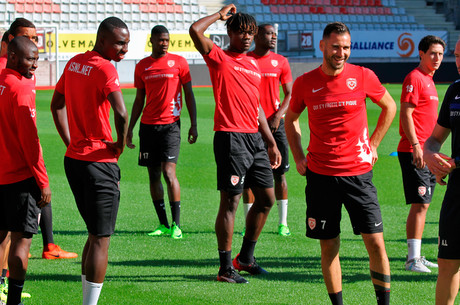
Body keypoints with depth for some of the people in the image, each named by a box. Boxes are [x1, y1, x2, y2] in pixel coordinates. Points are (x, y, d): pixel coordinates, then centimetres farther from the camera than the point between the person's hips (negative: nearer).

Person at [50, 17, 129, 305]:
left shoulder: (74, 63, 11)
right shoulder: (105, 69, -16)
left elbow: (56, 105, 23)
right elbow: (121, 114, -29)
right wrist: (121, 144, -12)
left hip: (73, 159, 9)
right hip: (99, 164, -9)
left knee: (96, 234, 18)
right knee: (101, 240, -2)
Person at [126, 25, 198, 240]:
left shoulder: (178, 62, 1)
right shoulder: (142, 67, 11)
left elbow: (189, 95, 2)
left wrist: (193, 125, -4)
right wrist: (130, 129, 13)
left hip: (170, 124, -4)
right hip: (148, 125, 4)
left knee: (168, 172, -14)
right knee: (153, 175, 5)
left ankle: (176, 225, -10)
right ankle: (163, 224, 12)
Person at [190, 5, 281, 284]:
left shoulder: (253, 64, 18)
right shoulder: (219, 58, -3)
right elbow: (196, 31, -21)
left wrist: (272, 143, 21)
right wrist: (220, 15, -4)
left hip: (255, 137, 8)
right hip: (231, 137, -8)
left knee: (267, 198, 13)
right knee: (230, 202, -6)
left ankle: (245, 257, 26)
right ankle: (226, 268, -1)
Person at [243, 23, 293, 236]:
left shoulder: (280, 61, 6)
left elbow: (290, 94, 6)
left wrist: (278, 115, -10)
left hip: (275, 123, 1)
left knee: (279, 173, 1)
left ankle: (283, 223, 8)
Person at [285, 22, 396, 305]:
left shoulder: (363, 77, -3)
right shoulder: (305, 83, 0)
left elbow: (389, 107, 15)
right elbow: (291, 119, 18)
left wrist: (373, 145, 11)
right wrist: (298, 157, 10)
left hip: (358, 172, -1)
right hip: (320, 175, 1)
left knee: (376, 242, -5)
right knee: (329, 246, 4)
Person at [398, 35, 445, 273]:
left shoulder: (429, 79, 19)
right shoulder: (414, 78, -10)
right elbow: (406, 114, -17)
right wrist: (415, 145, -23)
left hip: (426, 152, 10)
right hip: (413, 150, -10)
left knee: (422, 204, 11)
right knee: (419, 204, -12)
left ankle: (416, 256, 15)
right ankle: (413, 258, -11)